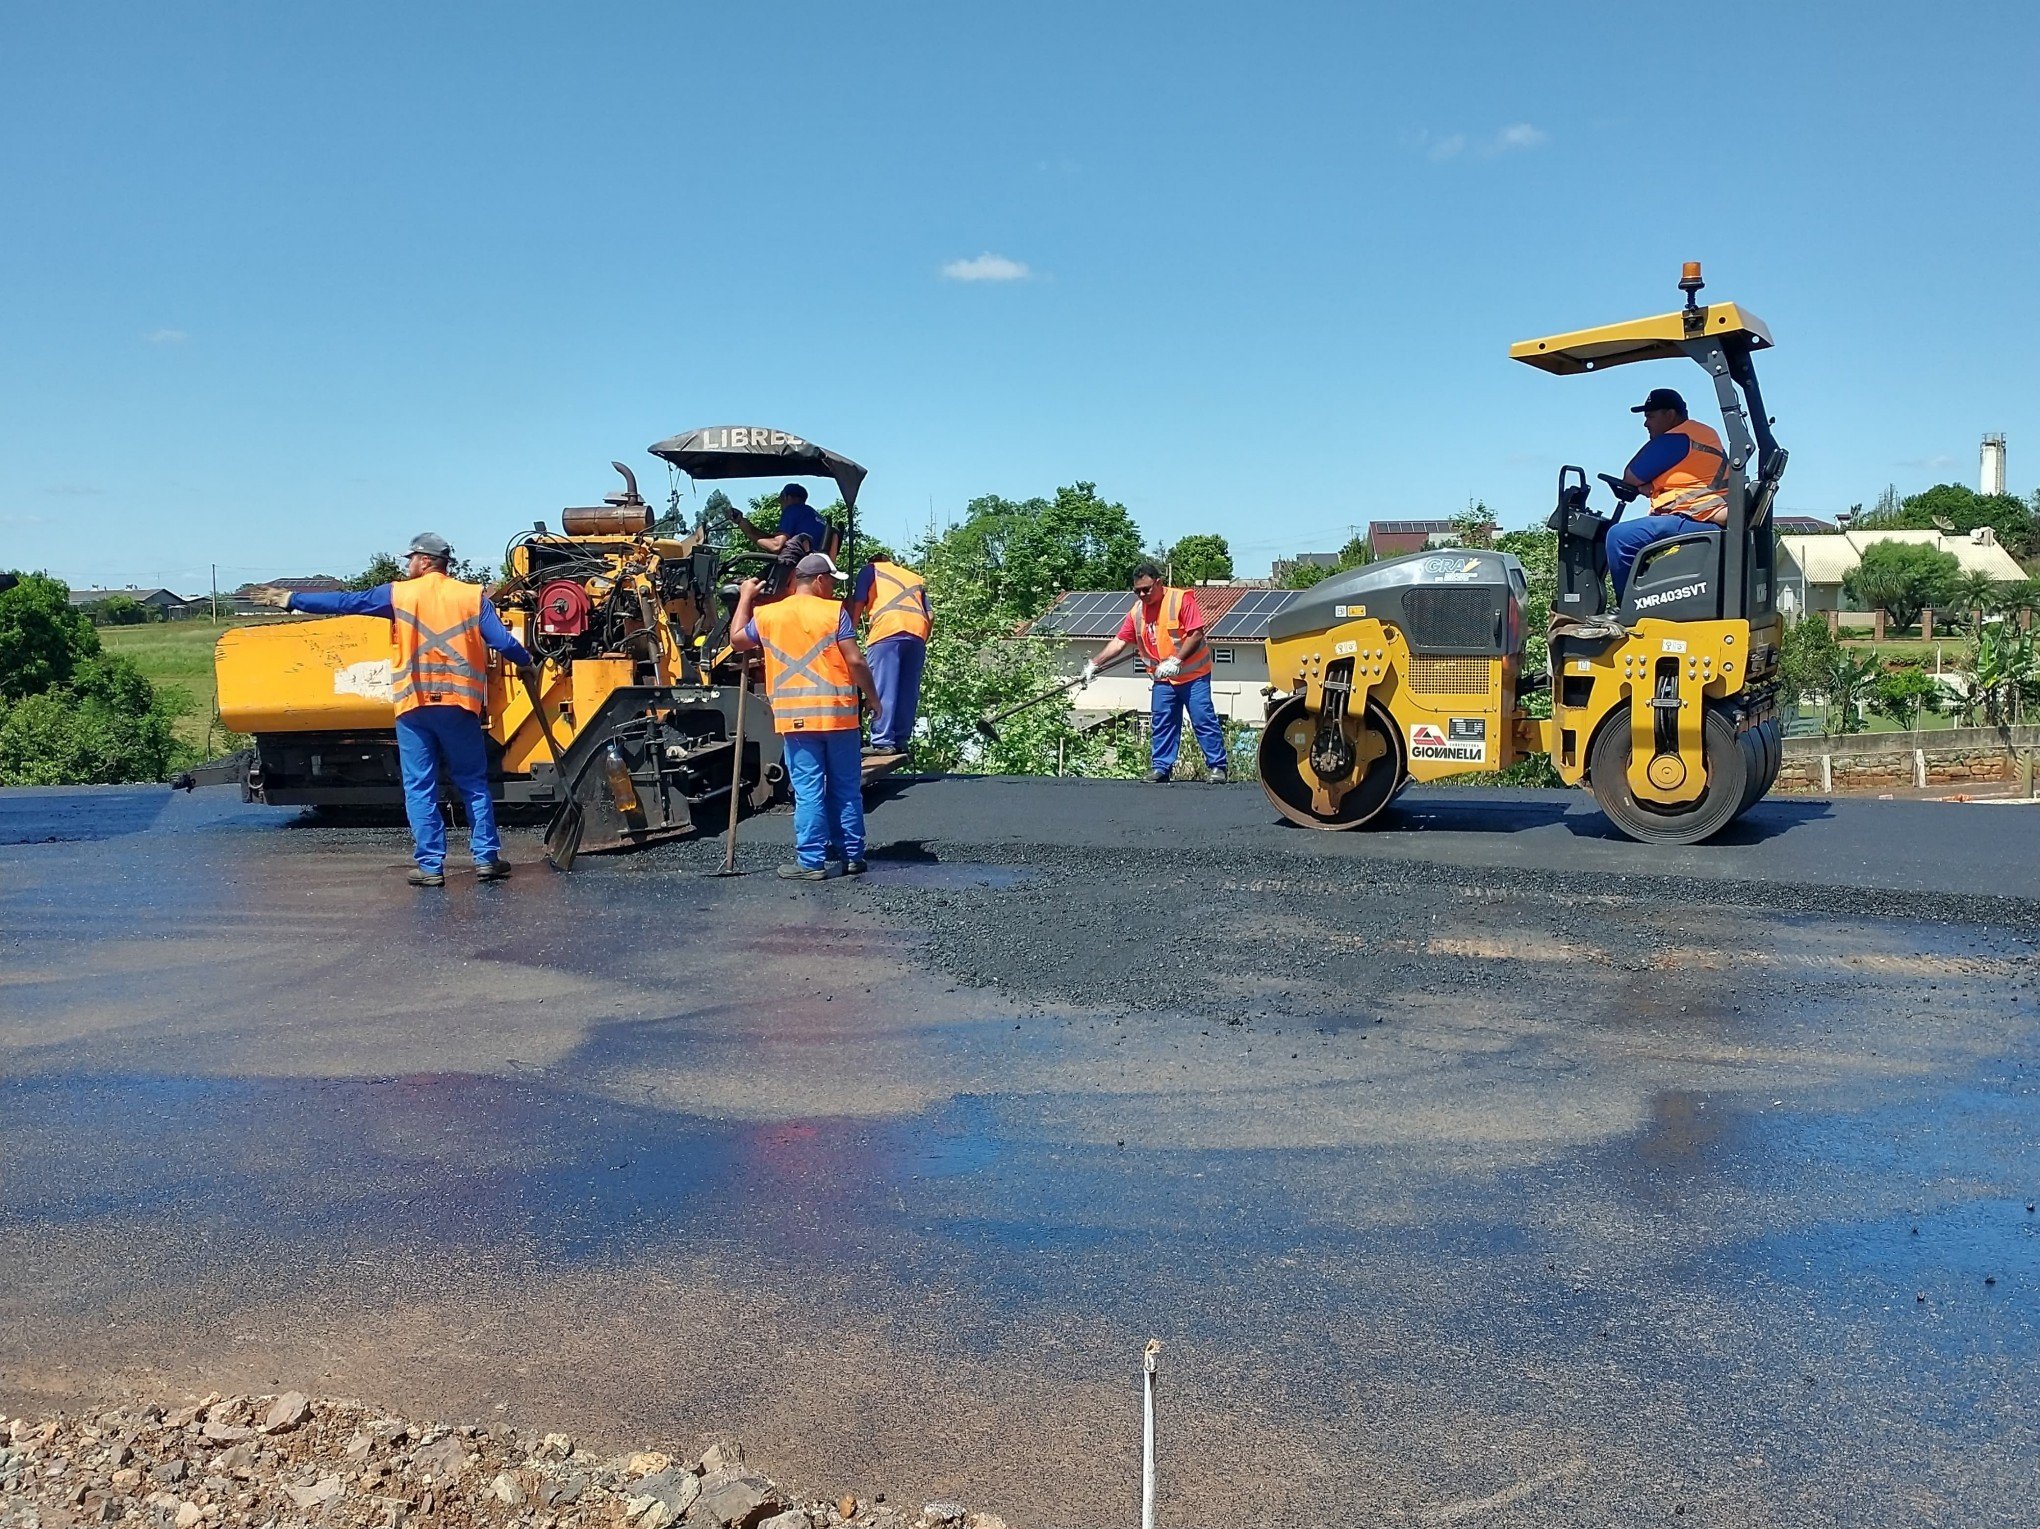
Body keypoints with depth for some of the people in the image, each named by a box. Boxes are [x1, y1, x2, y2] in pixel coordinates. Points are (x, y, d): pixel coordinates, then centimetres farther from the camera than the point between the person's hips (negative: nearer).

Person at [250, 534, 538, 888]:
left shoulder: (399, 594, 2)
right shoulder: (472, 595, 3)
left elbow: (345, 602, 6)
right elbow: (502, 641, -2)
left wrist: (291, 600, 16)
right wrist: (526, 666, 17)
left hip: (414, 705, -1)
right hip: (459, 703, 1)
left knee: (420, 789, 5)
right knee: (473, 784, 9)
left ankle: (431, 866, 3)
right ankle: (487, 858, 7)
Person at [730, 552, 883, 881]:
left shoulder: (766, 615, 6)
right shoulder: (834, 611, -2)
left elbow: (737, 641, 23)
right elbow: (855, 661, -7)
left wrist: (745, 598, 33)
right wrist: (872, 696, 7)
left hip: (795, 716, 1)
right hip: (838, 713, -1)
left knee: (808, 791, 1)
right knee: (846, 788, 10)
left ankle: (811, 861, 0)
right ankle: (853, 856, 17)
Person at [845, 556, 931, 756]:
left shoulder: (870, 570, 22)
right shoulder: (915, 578, 34)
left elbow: (856, 606, 12)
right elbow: (930, 616, 22)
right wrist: (923, 642, 27)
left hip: (887, 631, -4)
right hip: (918, 633, 5)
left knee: (883, 690, -6)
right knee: (908, 692, 8)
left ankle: (883, 742, -11)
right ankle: (902, 742, 7)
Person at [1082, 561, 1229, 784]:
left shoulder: (1181, 599, -13)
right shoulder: (1136, 611, 5)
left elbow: (1197, 634, -18)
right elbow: (1119, 642, 5)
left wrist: (1176, 661, -24)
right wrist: (1095, 664, -5)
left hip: (1194, 675, -6)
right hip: (1163, 680, 6)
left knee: (1203, 720, -5)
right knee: (1162, 724, 5)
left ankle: (1217, 767, 1)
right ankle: (1162, 768, 11)